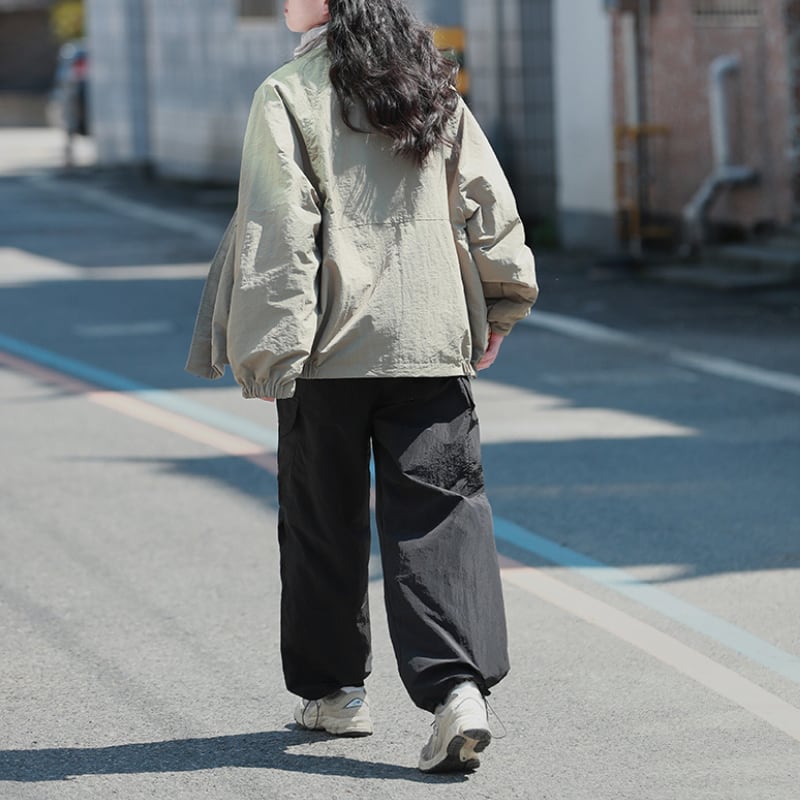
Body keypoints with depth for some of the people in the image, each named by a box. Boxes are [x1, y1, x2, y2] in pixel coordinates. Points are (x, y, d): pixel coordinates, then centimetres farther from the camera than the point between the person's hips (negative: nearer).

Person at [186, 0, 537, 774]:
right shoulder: (436, 91, 7)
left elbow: (280, 229, -12)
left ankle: (332, 688, 23)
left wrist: (268, 349, -10)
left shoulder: (290, 96, -8)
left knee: (324, 519, 12)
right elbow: (488, 200, 11)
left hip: (332, 348, -3)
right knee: (439, 513, 0)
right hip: (431, 341, 3)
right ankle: (459, 687, -16)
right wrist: (497, 304, 23)